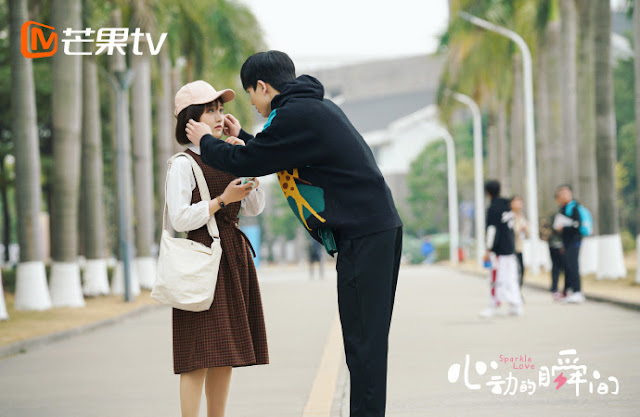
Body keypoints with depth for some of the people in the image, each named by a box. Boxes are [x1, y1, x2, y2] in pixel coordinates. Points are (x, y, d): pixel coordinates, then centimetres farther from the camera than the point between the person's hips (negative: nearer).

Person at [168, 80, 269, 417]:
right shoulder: (183, 164, -7)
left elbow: (254, 208, 15)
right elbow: (180, 219, -15)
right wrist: (223, 199, -15)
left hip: (233, 257, 7)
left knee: (225, 352, 8)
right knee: (198, 354, -9)